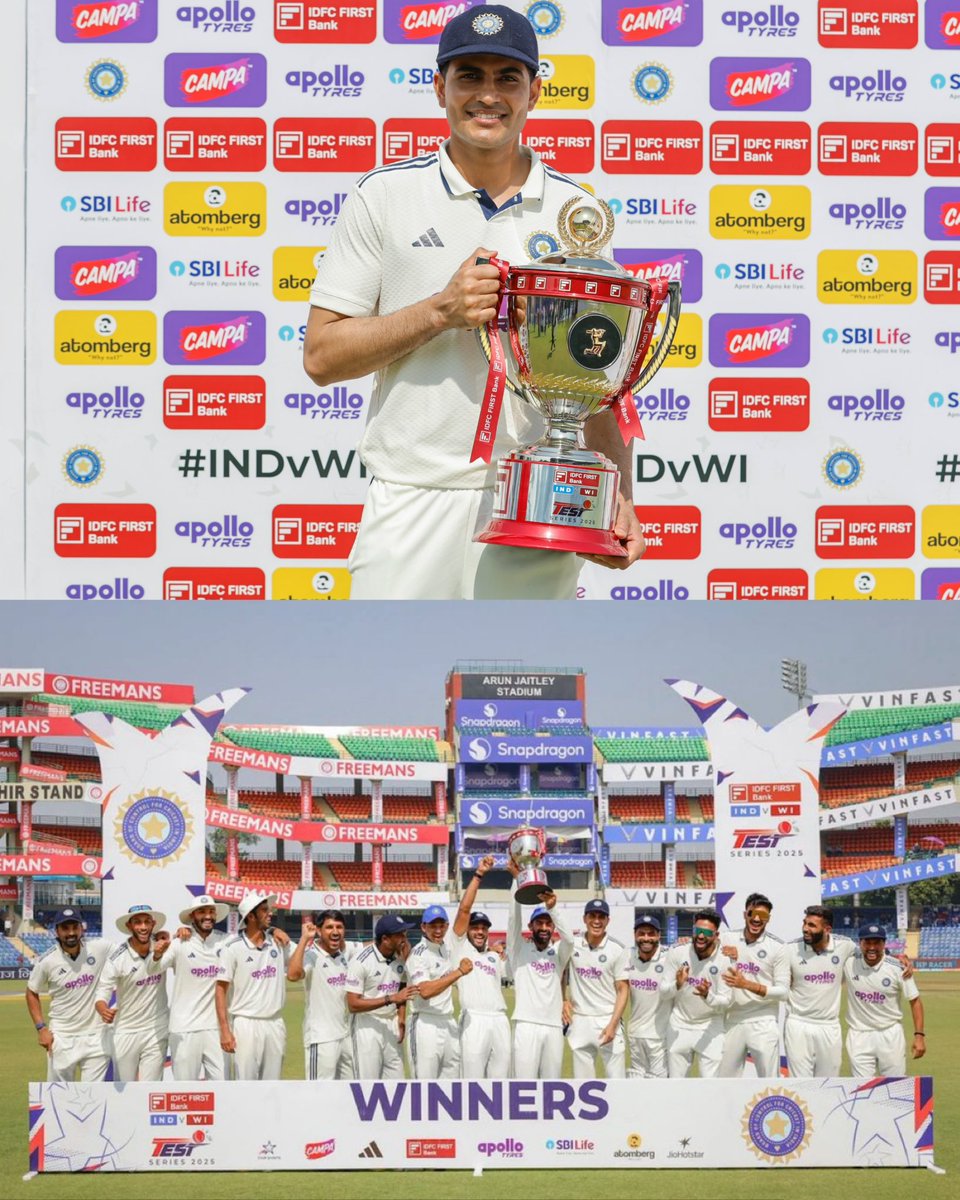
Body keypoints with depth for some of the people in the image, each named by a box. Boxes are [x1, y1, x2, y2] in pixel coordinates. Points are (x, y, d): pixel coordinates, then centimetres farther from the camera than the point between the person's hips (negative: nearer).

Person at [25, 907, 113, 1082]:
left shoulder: (100, 948, -7)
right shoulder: (47, 961, -7)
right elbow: (32, 992, 6)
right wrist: (41, 1028, -2)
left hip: (95, 1036, 0)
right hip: (61, 1038, 0)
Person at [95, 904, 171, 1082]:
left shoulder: (162, 946, -8)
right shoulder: (117, 958, -15)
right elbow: (102, 995, -16)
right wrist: (103, 1010, -41)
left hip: (156, 1031, 2)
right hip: (125, 1032, -2)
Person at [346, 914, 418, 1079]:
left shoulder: (400, 958, 3)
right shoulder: (362, 961, -18)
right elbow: (353, 1004, -20)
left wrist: (402, 1020, 4)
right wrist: (390, 999, -25)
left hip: (392, 1026, 6)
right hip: (367, 1027, -6)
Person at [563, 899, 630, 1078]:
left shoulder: (617, 950, -4)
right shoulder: (572, 944, 3)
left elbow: (623, 990, -5)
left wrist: (613, 1025, -14)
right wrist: (563, 1000, 5)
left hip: (608, 1021, -2)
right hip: (579, 1021, 2)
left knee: (617, 1080, -5)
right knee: (582, 1083, 6)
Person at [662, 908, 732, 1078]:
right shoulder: (677, 953, -11)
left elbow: (725, 1002, -14)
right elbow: (664, 991, -7)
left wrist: (707, 996, -35)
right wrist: (677, 986, -30)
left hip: (710, 1028, -1)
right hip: (679, 1027, 1)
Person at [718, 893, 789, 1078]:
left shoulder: (777, 947, -5)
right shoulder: (729, 941, 6)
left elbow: (783, 991, -9)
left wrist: (747, 984, -18)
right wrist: (725, 959, -5)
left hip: (763, 1023, -4)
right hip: (733, 1021, 4)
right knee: (725, 1082, 8)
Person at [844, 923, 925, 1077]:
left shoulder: (897, 969, -9)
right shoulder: (849, 963, -6)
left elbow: (914, 1001, -2)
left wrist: (919, 1035, -7)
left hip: (890, 1034, -1)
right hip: (859, 1035, 1)